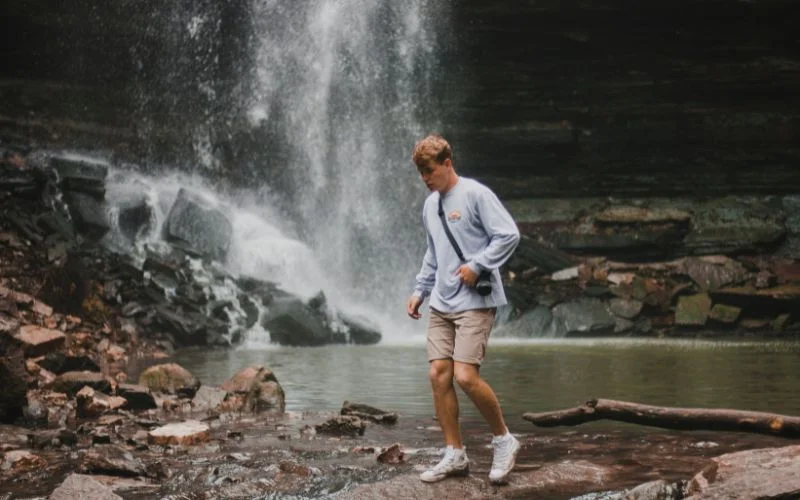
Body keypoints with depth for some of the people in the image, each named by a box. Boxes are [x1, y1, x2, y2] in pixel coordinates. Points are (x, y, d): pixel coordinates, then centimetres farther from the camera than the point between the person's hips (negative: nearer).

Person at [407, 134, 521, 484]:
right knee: (438, 375, 0)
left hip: (475, 302, -8)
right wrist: (420, 290, 19)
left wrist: (477, 266, -17)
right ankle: (455, 455, 8)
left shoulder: (476, 194, -8)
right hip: (441, 304, 8)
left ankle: (504, 440, 5)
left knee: (465, 376, -16)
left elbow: (509, 234, -13)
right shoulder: (430, 205, 16)